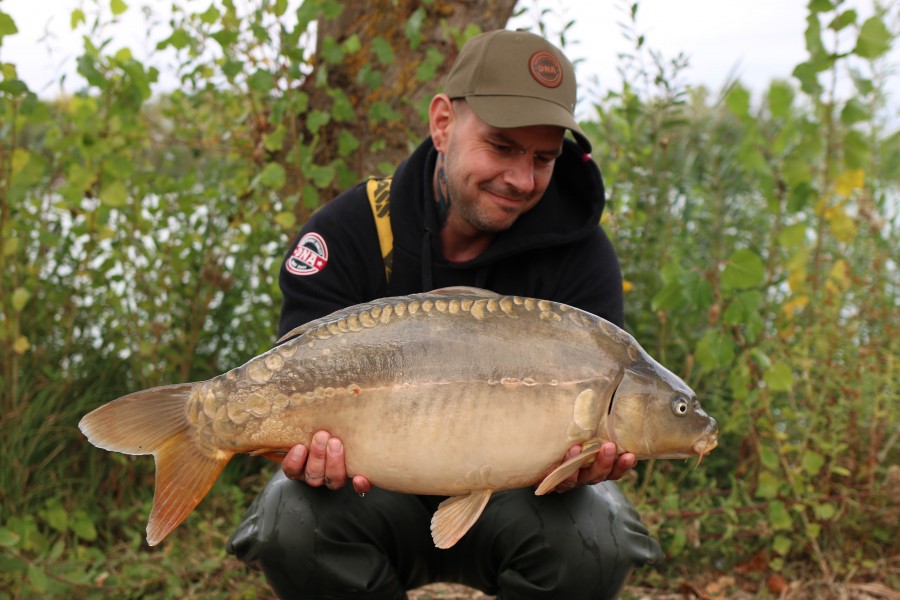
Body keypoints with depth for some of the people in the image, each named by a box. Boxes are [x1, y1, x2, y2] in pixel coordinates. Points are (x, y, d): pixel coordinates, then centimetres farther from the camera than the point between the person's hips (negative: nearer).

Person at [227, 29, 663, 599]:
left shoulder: (580, 255, -12)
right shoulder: (347, 234, -13)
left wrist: (569, 459, -41)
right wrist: (313, 446, -42)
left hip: (510, 490, 0)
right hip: (384, 490, 0)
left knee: (587, 540, -32)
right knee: (296, 519, -31)